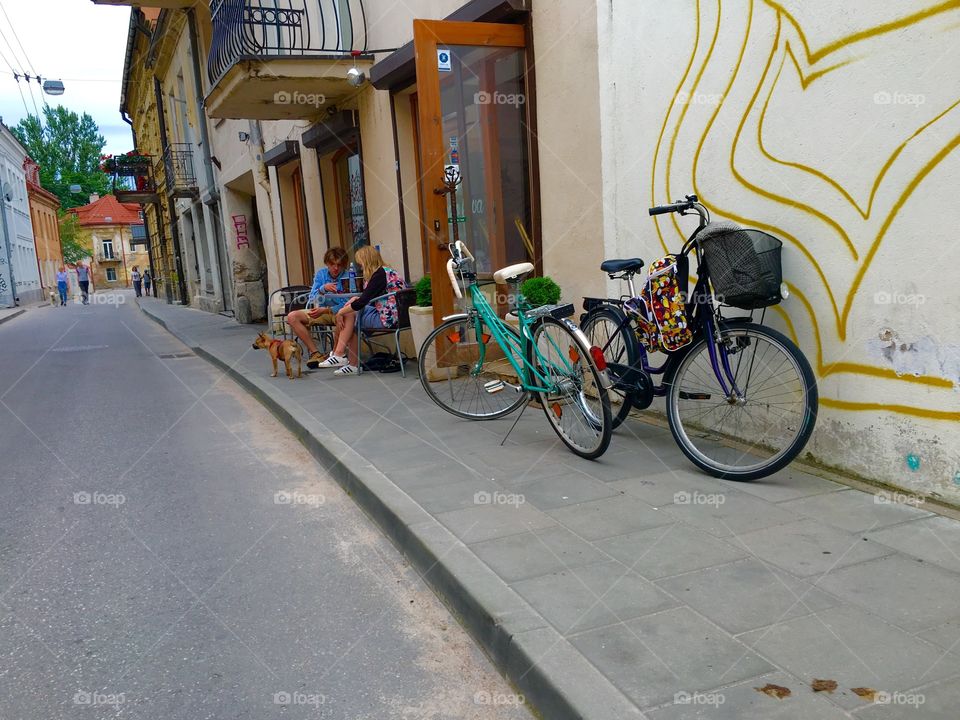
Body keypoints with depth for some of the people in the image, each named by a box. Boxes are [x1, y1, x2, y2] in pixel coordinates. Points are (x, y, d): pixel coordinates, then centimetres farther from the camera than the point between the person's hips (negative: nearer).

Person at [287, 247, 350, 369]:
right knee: (292, 317, -12)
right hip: (320, 310, 6)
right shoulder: (321, 274, 2)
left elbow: (346, 305, -18)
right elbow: (312, 298, -3)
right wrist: (323, 289, -23)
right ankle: (315, 353, -18)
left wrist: (325, 310, -28)